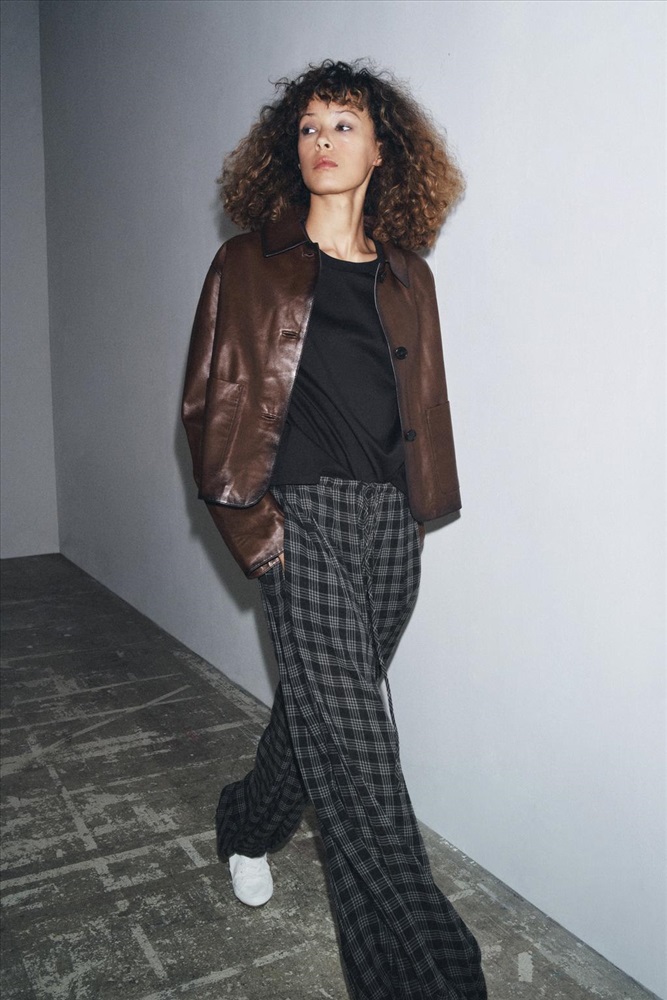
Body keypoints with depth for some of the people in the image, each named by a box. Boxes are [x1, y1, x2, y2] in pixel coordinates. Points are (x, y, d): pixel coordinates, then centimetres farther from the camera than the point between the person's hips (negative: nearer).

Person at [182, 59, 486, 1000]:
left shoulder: (407, 276, 14)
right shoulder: (250, 265, 4)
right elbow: (210, 400, 0)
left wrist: (419, 506, 8)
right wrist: (249, 520, -8)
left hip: (390, 521, 5)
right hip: (302, 517, -4)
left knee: (321, 704, 16)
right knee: (355, 736, -9)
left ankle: (249, 826, 45)